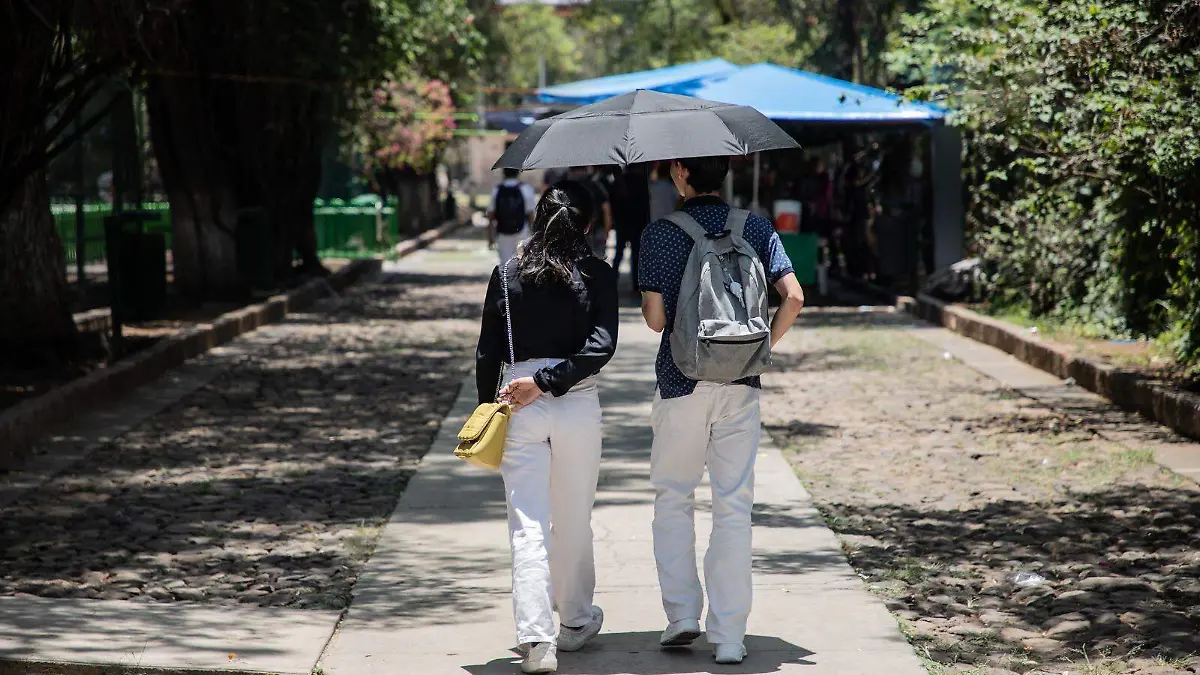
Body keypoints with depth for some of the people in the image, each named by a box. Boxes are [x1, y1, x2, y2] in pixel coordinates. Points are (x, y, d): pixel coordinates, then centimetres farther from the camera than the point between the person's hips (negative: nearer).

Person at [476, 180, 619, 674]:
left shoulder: (508, 275, 1)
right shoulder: (597, 276, -2)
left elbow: (488, 353, 3)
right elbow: (602, 345, -14)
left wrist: (487, 411, 12)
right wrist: (547, 383, -13)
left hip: (520, 410, 0)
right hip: (578, 407, 0)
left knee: (528, 526, -2)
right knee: (573, 521, 16)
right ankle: (575, 622, 32)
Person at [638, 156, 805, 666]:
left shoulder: (659, 234, -6)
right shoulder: (756, 229, 3)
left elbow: (656, 318, -9)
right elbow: (793, 297, -6)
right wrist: (763, 347, 7)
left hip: (682, 382, -2)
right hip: (741, 384, 2)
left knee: (673, 498, 15)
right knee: (734, 507, 5)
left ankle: (681, 612, 6)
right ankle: (728, 635, 3)